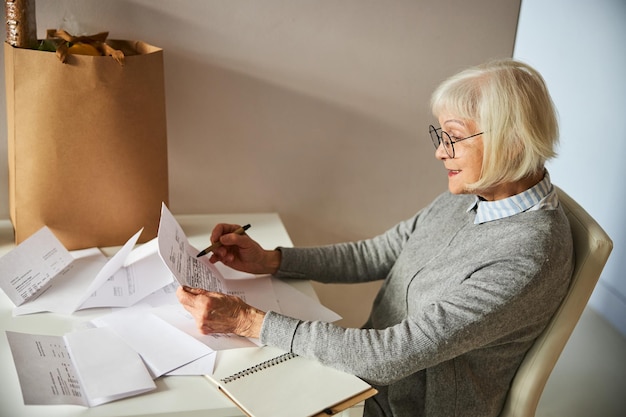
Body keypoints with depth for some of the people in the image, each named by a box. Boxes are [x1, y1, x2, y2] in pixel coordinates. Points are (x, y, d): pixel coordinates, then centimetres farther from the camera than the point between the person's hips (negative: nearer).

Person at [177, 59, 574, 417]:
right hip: (373, 368, 7)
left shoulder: (527, 258, -29)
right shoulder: (469, 195, -3)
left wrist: (248, 321, -29)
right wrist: (268, 260, -5)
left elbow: (392, 356, -31)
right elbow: (373, 256, 5)